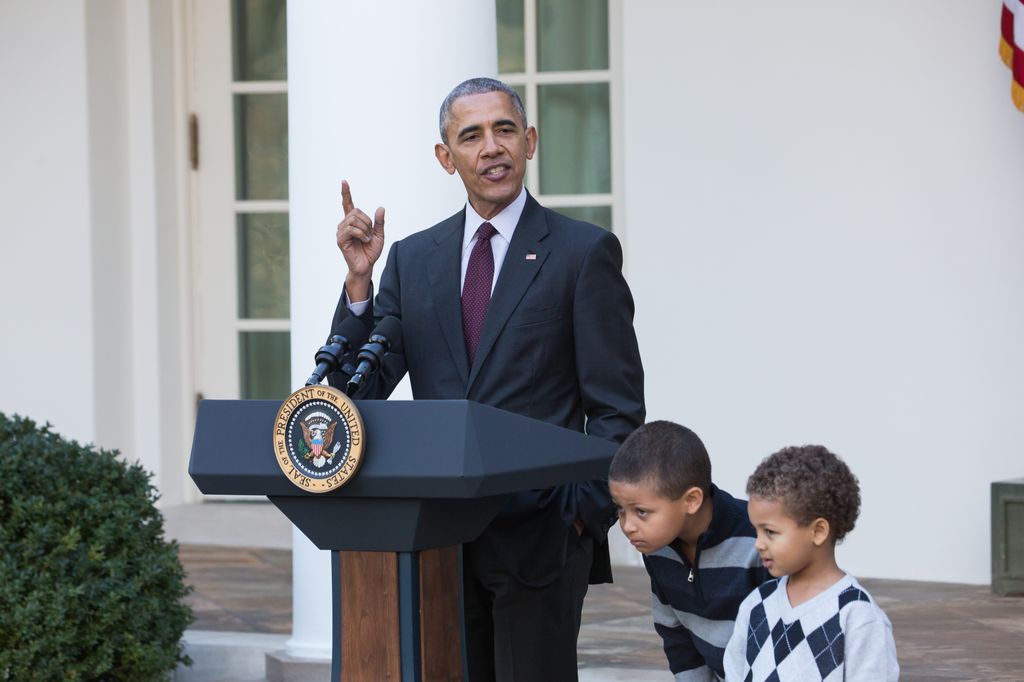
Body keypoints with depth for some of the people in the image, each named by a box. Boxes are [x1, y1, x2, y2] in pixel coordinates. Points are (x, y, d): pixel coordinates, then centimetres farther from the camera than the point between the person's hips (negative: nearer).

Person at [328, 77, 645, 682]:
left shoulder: (584, 251, 0)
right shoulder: (413, 258, 12)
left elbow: (618, 408, -1)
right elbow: (363, 387, 7)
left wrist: (583, 513, -10)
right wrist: (359, 279, -5)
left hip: (539, 535, -4)